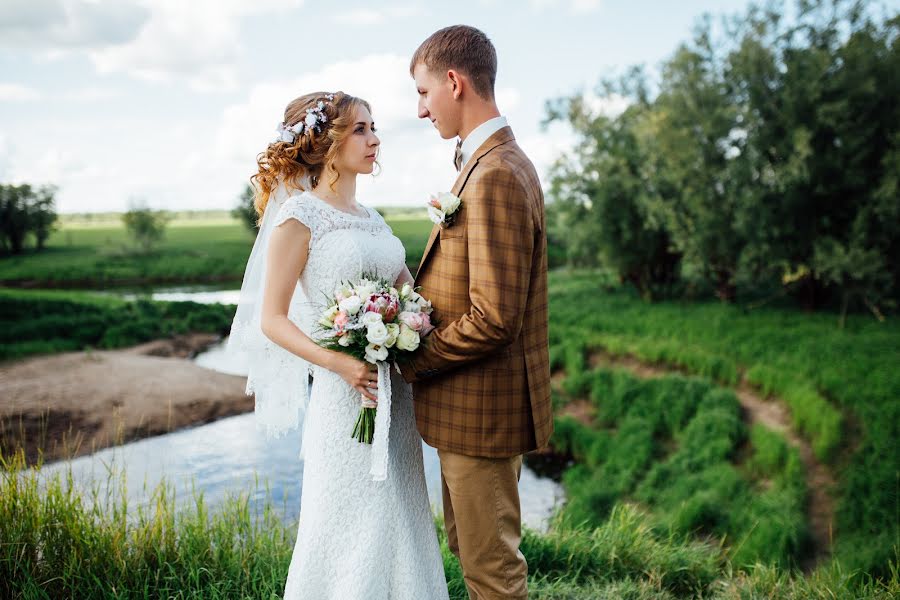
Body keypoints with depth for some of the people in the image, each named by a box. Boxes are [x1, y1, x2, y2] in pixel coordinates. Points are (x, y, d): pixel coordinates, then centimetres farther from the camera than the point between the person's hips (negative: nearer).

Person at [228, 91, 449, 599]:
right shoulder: (299, 215, -6)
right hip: (346, 395, -7)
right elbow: (271, 319, -10)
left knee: (399, 517, 13)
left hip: (397, 393, 7)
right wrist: (339, 364, -23)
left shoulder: (372, 218, 14)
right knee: (353, 528, 1)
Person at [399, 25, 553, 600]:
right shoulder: (498, 162, 11)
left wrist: (411, 360, -14)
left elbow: (493, 318, -27)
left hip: (480, 409, -10)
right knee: (469, 544, 25)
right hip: (476, 404, 10)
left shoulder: (496, 176, -22)